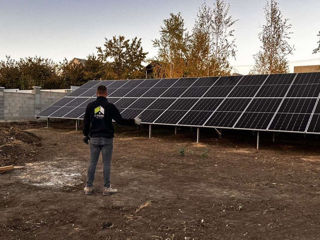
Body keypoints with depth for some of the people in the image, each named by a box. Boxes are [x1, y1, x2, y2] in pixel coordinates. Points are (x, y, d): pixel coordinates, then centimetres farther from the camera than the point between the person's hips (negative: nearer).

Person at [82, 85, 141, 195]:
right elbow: (120, 120, -10)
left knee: (92, 163, 11)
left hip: (94, 138, 3)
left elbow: (86, 122, 6)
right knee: (106, 164, 6)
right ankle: (107, 188, 13)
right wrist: (133, 121, 3)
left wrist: (86, 135, 19)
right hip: (107, 139, -3)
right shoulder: (110, 106, -9)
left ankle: (88, 187, 17)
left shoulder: (90, 106, 0)